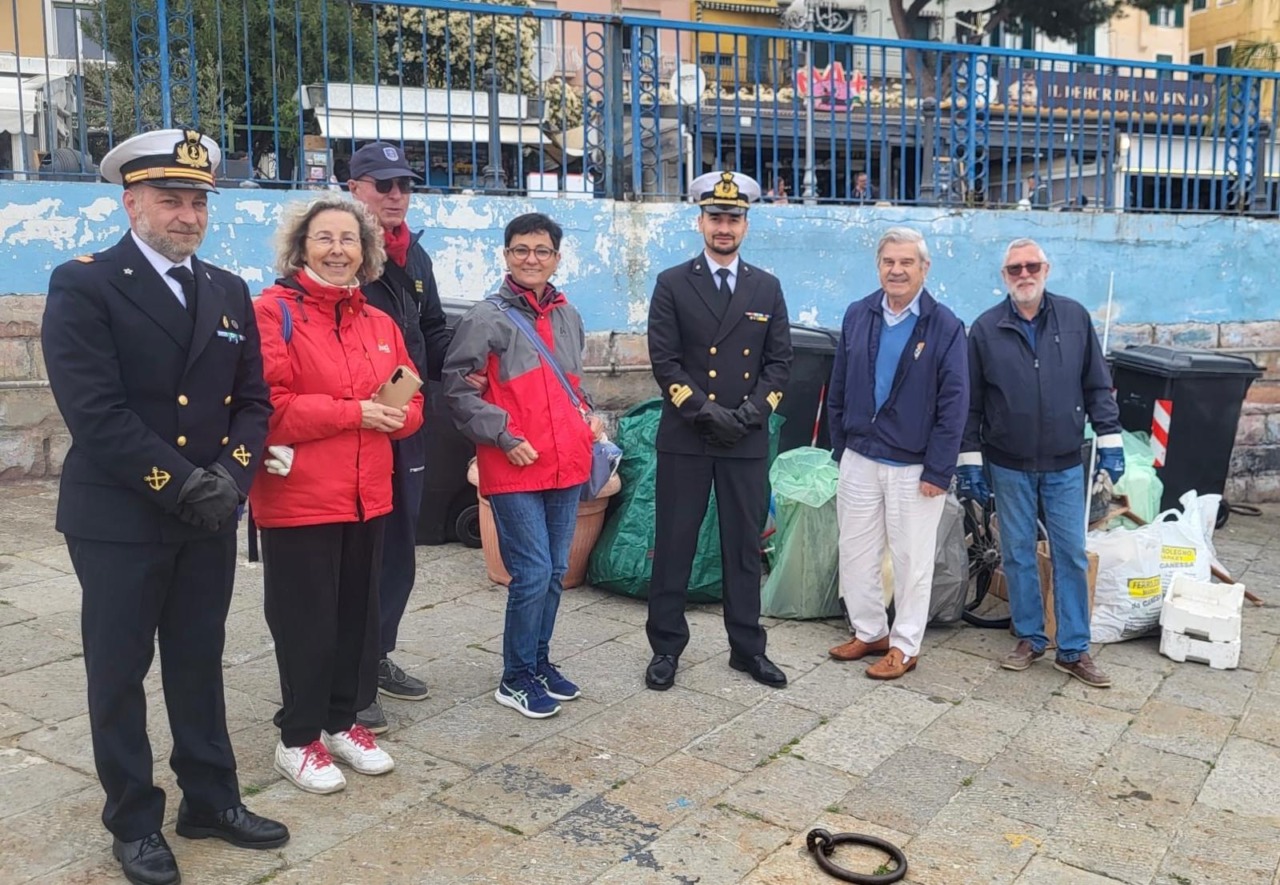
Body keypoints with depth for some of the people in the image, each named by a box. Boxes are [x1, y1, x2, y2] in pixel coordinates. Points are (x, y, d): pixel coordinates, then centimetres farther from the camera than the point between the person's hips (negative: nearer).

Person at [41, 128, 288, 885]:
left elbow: (253, 401, 6)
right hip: (120, 518, -4)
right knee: (119, 673, 9)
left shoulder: (229, 291, 9)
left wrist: (229, 475, -10)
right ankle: (134, 822, 24)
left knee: (200, 662, 15)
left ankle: (211, 800, 29)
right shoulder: (82, 285, -7)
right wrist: (180, 483, -18)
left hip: (211, 517, 5)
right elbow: (95, 412, -17)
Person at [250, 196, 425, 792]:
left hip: (368, 496, 6)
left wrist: (396, 416, -10)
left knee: (358, 613, 14)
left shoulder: (379, 323, 12)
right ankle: (298, 740, 21)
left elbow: (410, 403, 13)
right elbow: (266, 405, -18)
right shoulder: (273, 312, -7)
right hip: (297, 497, -6)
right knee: (306, 620, 4)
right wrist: (354, 412, -19)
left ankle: (343, 721, 32)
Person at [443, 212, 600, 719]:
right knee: (532, 573, -6)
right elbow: (457, 389, -6)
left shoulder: (567, 316, 13)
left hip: (567, 463, 6)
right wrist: (504, 437, -14)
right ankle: (516, 679, 11)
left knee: (555, 572, 13)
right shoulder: (487, 318, -6)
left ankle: (539, 662, 30)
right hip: (514, 468, -6)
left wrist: (588, 415, 9)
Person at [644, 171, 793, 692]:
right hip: (684, 439, -2)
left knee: (745, 546, 9)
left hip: (749, 440, 2)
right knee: (674, 545, 4)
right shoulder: (672, 284, 2)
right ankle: (666, 647, 17)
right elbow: (664, 360, -5)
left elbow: (779, 361, 6)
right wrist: (705, 412, -14)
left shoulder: (767, 288, 10)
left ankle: (747, 648, 21)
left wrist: (751, 412, -9)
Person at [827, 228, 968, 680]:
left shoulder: (945, 326, -8)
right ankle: (869, 631, 30)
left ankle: (904, 647, 21)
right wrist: (840, 447, 8)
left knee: (912, 561, 7)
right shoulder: (857, 316, 3)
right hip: (859, 460, 4)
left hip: (913, 467, -4)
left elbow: (954, 403, -9)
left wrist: (937, 471, -12)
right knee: (855, 554, 13)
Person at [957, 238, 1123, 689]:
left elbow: (1097, 385, 5)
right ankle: (1029, 639, 24)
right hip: (1009, 466, 0)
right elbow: (971, 401, 1)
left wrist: (1109, 440, 1)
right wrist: (970, 461, 0)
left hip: (1064, 465, 0)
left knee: (1072, 555, 4)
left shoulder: (1075, 317, 0)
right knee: (1017, 553, 9)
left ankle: (1074, 650, 14)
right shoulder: (986, 328, -2)